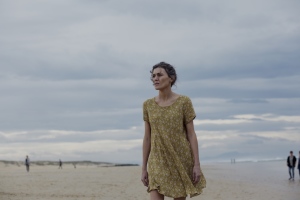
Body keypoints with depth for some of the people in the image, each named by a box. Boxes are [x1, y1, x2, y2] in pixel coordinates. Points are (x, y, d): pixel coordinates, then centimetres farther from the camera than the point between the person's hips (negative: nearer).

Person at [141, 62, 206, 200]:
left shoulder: (184, 102, -3)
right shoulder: (148, 105, 4)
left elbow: (191, 134, -4)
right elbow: (147, 138, 7)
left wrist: (197, 164, -10)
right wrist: (144, 168, 5)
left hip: (181, 160, -1)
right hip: (158, 162, 2)